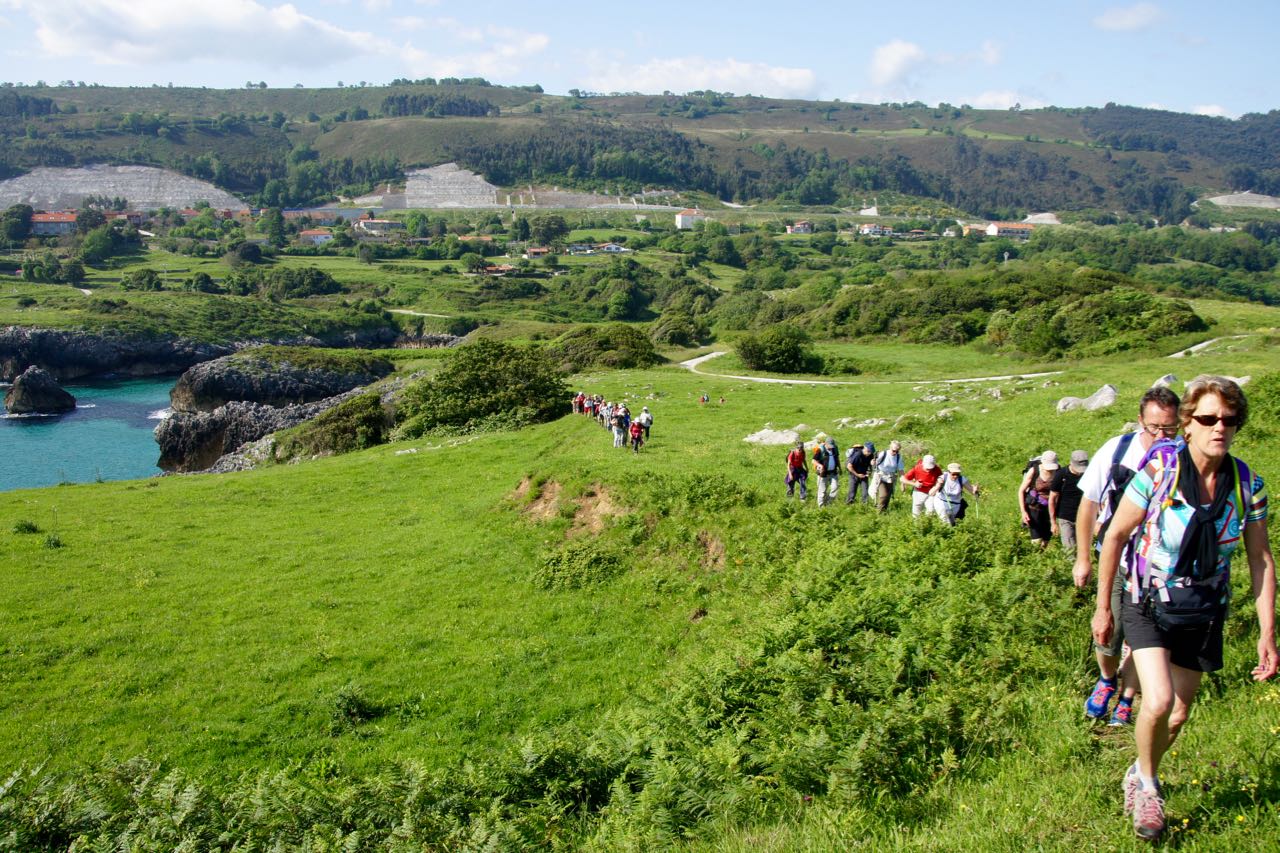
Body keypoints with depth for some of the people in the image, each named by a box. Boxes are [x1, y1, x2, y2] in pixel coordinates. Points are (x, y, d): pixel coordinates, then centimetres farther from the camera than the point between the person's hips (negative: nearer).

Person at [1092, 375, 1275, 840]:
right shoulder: (1160, 469, -17)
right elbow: (1115, 536, -9)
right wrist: (1103, 608, -5)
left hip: (1203, 613, 3)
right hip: (1148, 604, -3)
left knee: (1178, 715, 11)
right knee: (1158, 702, -20)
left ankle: (1140, 776, 41)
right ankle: (1147, 784, 9)